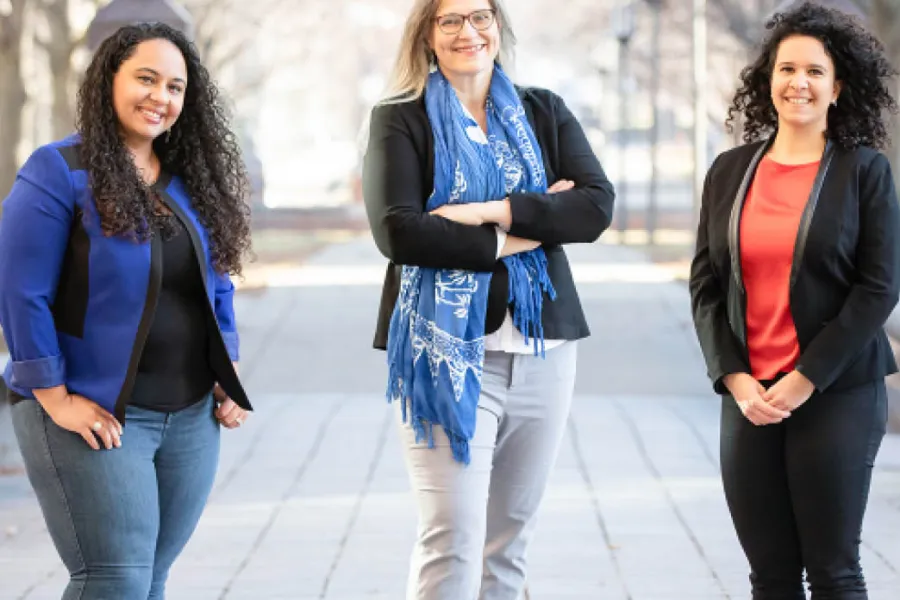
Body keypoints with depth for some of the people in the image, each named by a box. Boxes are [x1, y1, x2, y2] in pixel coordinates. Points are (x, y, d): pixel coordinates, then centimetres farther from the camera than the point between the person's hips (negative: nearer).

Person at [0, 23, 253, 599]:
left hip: (191, 419, 6)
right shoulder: (59, 174, -10)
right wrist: (55, 398, -16)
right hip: (94, 415, -6)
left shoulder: (193, 180, 10)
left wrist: (229, 371, 8)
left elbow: (216, 285, 19)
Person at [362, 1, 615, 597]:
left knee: (510, 541, 8)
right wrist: (515, 238, -10)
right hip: (448, 347, -4)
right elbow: (398, 230, -13)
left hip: (542, 347, 4)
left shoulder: (545, 112, 12)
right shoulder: (401, 119, 2)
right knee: (453, 538, -12)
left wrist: (492, 212, -14)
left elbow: (597, 206, -3)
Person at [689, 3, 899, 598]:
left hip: (836, 395, -3)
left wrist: (807, 379, -11)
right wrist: (735, 379, -4)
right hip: (748, 399, 3)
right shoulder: (730, 171, 8)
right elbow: (705, 285, 8)